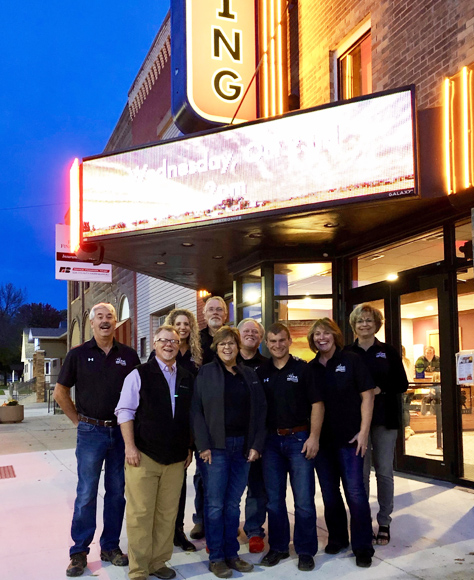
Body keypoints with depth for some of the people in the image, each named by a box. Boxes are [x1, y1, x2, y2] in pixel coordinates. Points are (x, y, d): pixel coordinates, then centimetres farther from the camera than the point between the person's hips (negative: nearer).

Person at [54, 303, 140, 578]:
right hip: (91, 432, -2)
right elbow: (61, 392, 5)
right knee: (86, 493, 2)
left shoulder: (129, 355, 3)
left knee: (117, 491, 10)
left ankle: (110, 546, 23)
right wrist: (79, 420, 2)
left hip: (121, 431, 2)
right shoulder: (78, 354, -1)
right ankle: (79, 552, 13)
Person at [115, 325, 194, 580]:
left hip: (176, 458, 4)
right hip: (144, 455, -4)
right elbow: (125, 411, -4)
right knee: (140, 514, 0)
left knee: (167, 514, 10)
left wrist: (190, 448, 14)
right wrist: (130, 447, -11)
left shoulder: (187, 378, 11)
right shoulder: (139, 375, -2)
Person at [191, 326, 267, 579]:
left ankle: (231, 553, 20)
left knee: (233, 503, 10)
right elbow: (197, 410, -5)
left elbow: (260, 411, 9)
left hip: (243, 446, 3)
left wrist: (256, 445, 0)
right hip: (216, 446, -3)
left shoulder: (250, 375, 10)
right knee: (215, 504, 1)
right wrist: (203, 445, -12)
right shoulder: (206, 373, -1)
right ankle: (216, 558, 11)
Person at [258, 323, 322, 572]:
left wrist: (314, 437, -11)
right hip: (271, 440, 3)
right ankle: (278, 547, 24)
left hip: (298, 438, -3)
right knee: (273, 498, 10)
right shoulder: (261, 373, 6)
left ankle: (305, 551, 15)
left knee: (303, 499, 1)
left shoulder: (303, 369, -3)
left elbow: (317, 404, -5)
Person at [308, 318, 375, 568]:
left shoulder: (351, 360, -4)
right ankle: (337, 538, 29)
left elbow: (367, 395, -6)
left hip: (349, 438, -4)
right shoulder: (310, 368, 6)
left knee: (355, 492, -3)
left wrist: (363, 431, -12)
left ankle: (363, 547, 9)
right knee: (329, 493, 13)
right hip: (321, 440, 4)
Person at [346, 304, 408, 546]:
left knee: (384, 471, 5)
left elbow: (402, 384, 1)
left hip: (385, 419, 0)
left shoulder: (388, 352, 4)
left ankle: (384, 523, 17)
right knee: (360, 471, 3)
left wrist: (380, 390, -13)